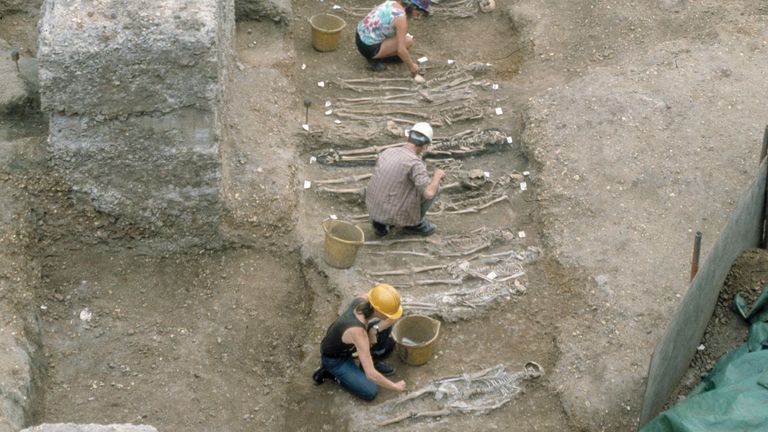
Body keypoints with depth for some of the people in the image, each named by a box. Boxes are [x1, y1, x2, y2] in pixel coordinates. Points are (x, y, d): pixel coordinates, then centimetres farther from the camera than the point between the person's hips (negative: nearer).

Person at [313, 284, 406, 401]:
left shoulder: (364, 299, -25)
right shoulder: (358, 332, -42)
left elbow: (394, 317, -8)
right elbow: (371, 374, -39)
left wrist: (375, 329, -23)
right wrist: (395, 386, -25)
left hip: (347, 345, 7)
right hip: (334, 359, -7)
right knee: (370, 392, -15)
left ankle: (372, 361, 14)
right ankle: (329, 371, 3)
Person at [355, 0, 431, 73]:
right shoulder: (401, 17, -21)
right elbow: (401, 50, -23)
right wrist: (412, 69, -9)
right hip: (368, 48, -9)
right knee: (408, 41, -8)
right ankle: (374, 59, -1)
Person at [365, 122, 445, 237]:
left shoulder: (387, 152, 5)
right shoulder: (416, 163, -19)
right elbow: (429, 193, -29)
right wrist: (437, 175, -8)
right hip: (395, 212, -6)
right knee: (434, 186, 4)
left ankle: (382, 222, 16)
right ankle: (415, 223, 16)